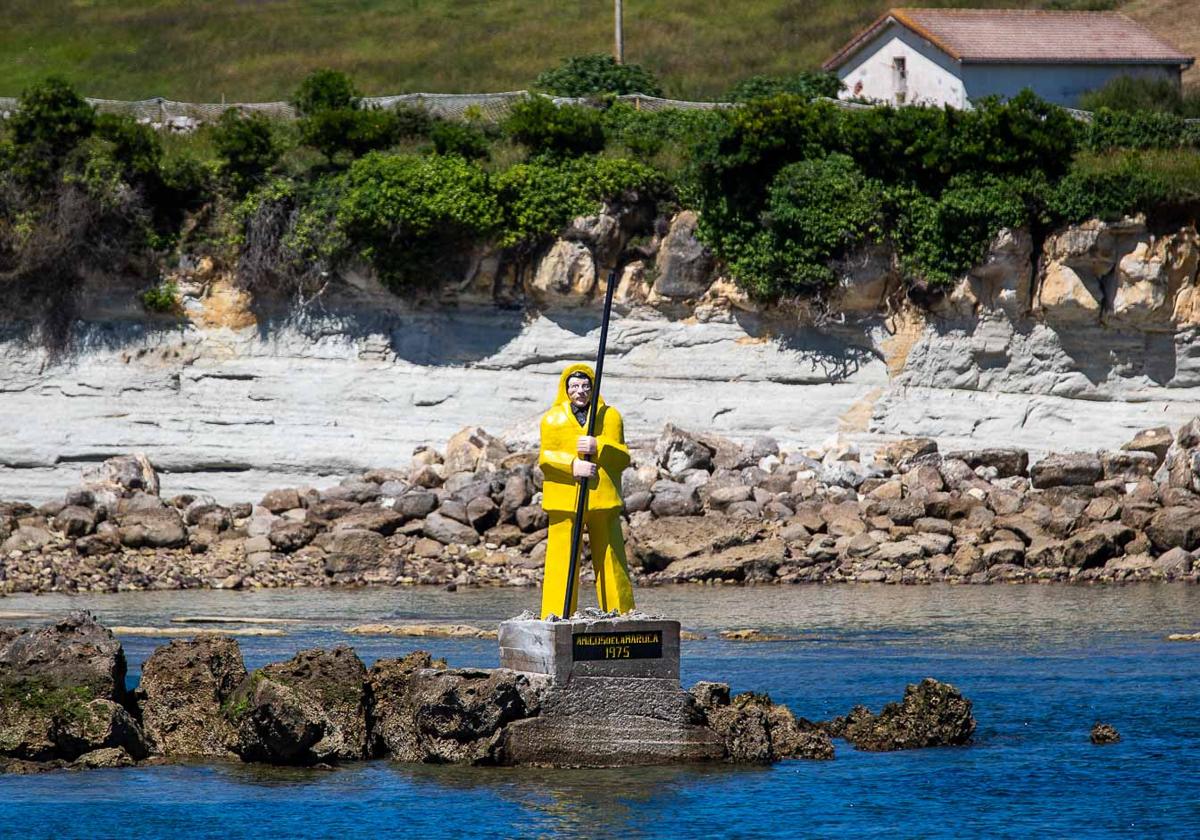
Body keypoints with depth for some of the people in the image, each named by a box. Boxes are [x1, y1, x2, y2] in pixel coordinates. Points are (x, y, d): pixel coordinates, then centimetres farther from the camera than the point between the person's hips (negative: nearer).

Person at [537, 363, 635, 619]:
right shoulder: (552, 419, 11)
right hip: (563, 500, -1)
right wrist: (572, 465, -16)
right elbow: (546, 458, 2)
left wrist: (597, 448, -16)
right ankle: (556, 618, -1)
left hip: (603, 500, 1)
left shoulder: (610, 416, 12)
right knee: (562, 561, -4)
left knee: (611, 560, 2)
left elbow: (622, 457, 3)